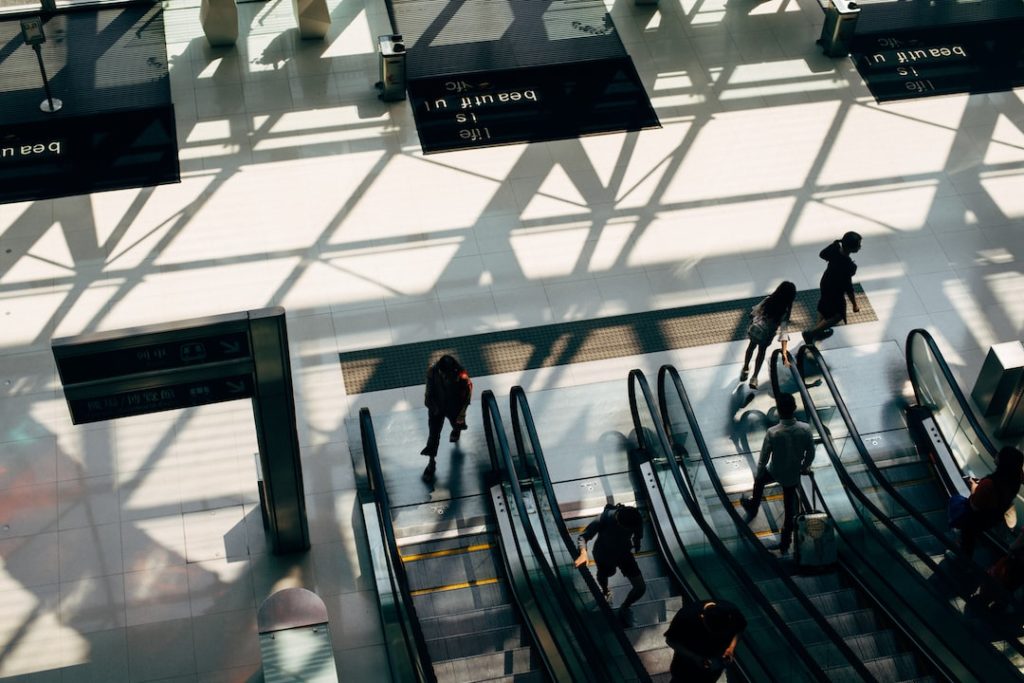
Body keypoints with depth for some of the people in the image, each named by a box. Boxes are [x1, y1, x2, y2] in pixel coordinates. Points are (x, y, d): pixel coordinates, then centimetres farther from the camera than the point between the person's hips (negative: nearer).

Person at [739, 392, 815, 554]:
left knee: (759, 479, 34)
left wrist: (758, 475, 3)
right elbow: (810, 454, -7)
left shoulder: (772, 433, -29)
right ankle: (785, 543, 33)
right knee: (790, 509, 21)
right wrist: (804, 467, 14)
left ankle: (753, 507, 56)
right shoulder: (805, 429, -22)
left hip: (775, 473, -2)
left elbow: (763, 458, -16)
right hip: (793, 475, 2)